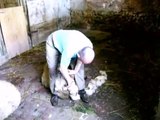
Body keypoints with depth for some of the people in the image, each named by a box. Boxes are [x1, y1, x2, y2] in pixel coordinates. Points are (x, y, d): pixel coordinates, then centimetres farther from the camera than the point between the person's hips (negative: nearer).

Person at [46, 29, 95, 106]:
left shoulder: (89, 46, -27)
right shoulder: (70, 50, -45)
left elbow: (80, 60, -4)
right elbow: (62, 68, -30)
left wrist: (76, 70, -4)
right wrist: (69, 79, -15)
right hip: (53, 43, -4)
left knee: (79, 67, -4)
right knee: (53, 69, -9)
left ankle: (81, 90, 11)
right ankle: (54, 93, 12)